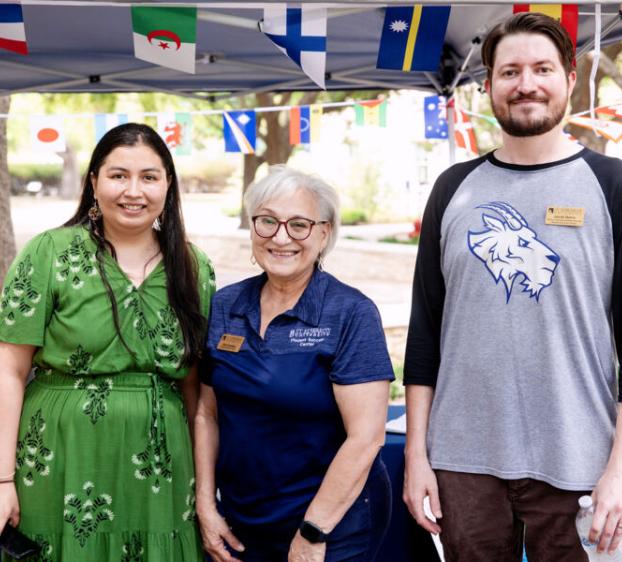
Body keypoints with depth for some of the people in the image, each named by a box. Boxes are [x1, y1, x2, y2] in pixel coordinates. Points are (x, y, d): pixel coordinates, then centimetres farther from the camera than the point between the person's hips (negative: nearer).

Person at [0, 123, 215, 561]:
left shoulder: (195, 270, 6)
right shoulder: (49, 254, -5)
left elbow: (193, 382, 11)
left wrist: (203, 478, 8)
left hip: (157, 476, 3)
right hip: (61, 472, -3)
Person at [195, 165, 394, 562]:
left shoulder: (351, 314, -14)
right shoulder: (225, 306, 1)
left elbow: (366, 436, -18)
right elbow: (208, 413, 8)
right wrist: (206, 506, 2)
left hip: (332, 524, -5)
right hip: (239, 522, 5)